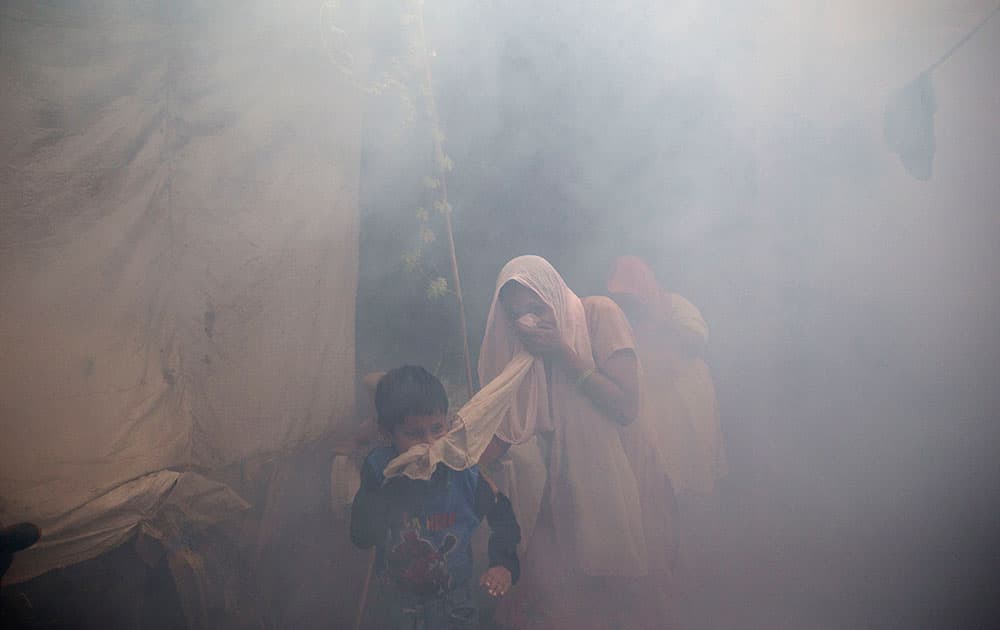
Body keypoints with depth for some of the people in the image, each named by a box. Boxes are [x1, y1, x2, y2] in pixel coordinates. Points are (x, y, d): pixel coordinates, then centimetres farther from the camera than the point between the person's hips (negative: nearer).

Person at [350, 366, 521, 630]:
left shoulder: (465, 473, -17)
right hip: (399, 598, 1)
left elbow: (502, 517, -3)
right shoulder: (378, 469, -16)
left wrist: (503, 564, -17)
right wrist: (393, 485, -31)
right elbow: (361, 538, -22)